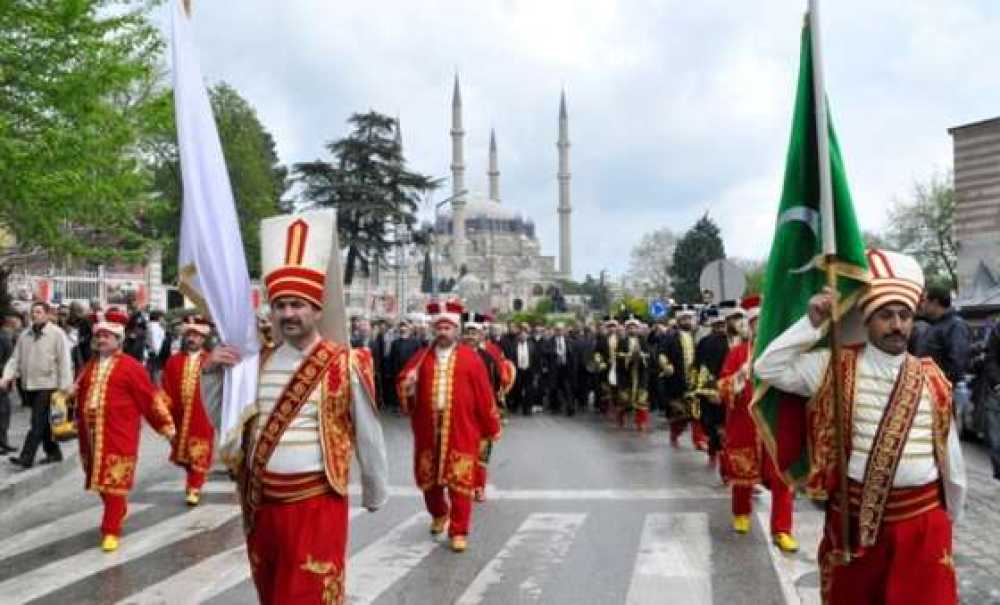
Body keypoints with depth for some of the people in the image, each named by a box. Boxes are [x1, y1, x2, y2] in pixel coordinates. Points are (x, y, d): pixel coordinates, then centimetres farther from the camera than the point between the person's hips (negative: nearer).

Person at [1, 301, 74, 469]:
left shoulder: (57, 334, -8)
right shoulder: (25, 335, 10)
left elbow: (64, 362, -11)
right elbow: (15, 359, 11)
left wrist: (65, 386, -15)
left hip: (48, 385, -6)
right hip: (29, 385, 6)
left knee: (38, 423, -8)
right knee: (43, 423, 14)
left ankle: (26, 457, -8)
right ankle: (54, 452, 25)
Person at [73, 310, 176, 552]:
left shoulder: (131, 366, -7)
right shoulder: (89, 367, 14)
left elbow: (150, 398, -7)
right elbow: (79, 397, 22)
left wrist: (165, 425, -5)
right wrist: (78, 425, 21)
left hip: (119, 436, -6)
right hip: (92, 435, 7)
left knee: (115, 483, -4)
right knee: (101, 480, 17)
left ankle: (111, 531, 4)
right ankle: (119, 511, 40)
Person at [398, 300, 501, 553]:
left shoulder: (471, 357, -1)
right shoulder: (422, 357, 8)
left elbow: (484, 396, 0)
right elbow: (404, 384, 7)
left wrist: (492, 428, 1)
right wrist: (407, 384, -17)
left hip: (461, 432, -3)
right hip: (428, 431, 3)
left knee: (460, 482, 1)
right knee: (427, 479, 15)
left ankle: (459, 532, 12)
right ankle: (439, 514, 42)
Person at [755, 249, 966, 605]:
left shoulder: (932, 379, 0)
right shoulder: (835, 367, -4)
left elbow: (950, 455, 9)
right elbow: (768, 368, -10)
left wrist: (951, 519, 16)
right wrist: (812, 324, -16)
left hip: (922, 517, 1)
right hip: (854, 514, -1)